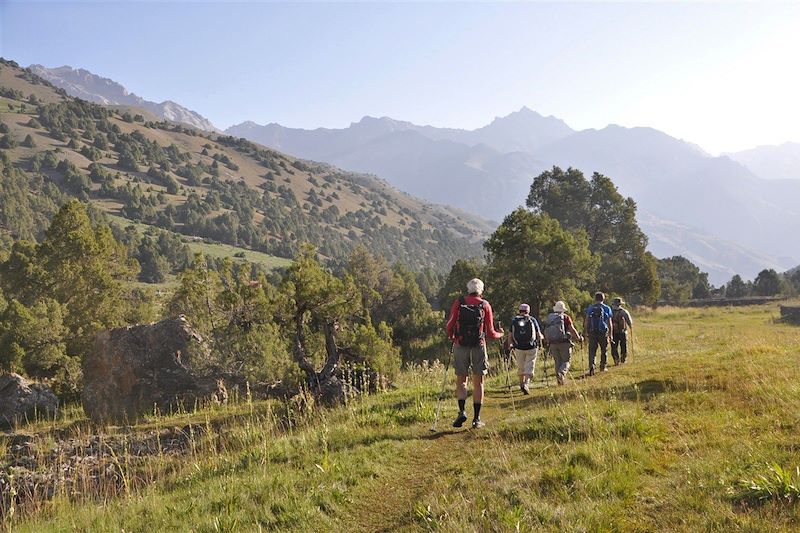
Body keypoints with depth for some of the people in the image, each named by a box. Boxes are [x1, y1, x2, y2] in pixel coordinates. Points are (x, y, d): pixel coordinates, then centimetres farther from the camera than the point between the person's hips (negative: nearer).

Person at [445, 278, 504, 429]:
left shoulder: (458, 303, 4)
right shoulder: (485, 305, 4)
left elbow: (450, 325, -4)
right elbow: (490, 333, 3)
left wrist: (451, 337, 17)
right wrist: (500, 334, 24)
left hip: (460, 346, 0)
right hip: (479, 346, 0)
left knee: (461, 380, 10)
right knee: (478, 382, 7)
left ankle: (462, 411, -9)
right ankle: (476, 419, 5)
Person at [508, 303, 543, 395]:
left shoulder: (514, 321, 4)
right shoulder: (533, 320, 1)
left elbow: (510, 336, 2)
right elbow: (539, 335, 2)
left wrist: (510, 346, 15)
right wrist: (540, 344, 21)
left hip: (518, 348, 2)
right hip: (531, 347, -2)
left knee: (521, 368, 17)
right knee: (529, 368, 0)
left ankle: (521, 384, 26)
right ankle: (525, 384, -18)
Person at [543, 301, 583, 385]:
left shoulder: (549, 318, 11)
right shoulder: (566, 317, -1)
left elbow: (546, 331, 13)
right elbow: (572, 329, -8)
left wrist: (548, 341, 27)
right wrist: (579, 338, 5)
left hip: (552, 343, 4)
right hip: (564, 342, -4)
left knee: (557, 362, 11)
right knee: (566, 361, 4)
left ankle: (560, 381, 8)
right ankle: (561, 373, -23)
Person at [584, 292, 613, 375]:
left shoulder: (590, 308, 5)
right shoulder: (607, 308, 2)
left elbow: (586, 321, 1)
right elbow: (609, 323, 3)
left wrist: (586, 331, 7)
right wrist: (610, 334, 8)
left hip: (592, 332, 1)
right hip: (603, 332, 0)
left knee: (592, 350, 0)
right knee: (604, 350, 15)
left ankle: (591, 366, -17)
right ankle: (602, 367, 21)